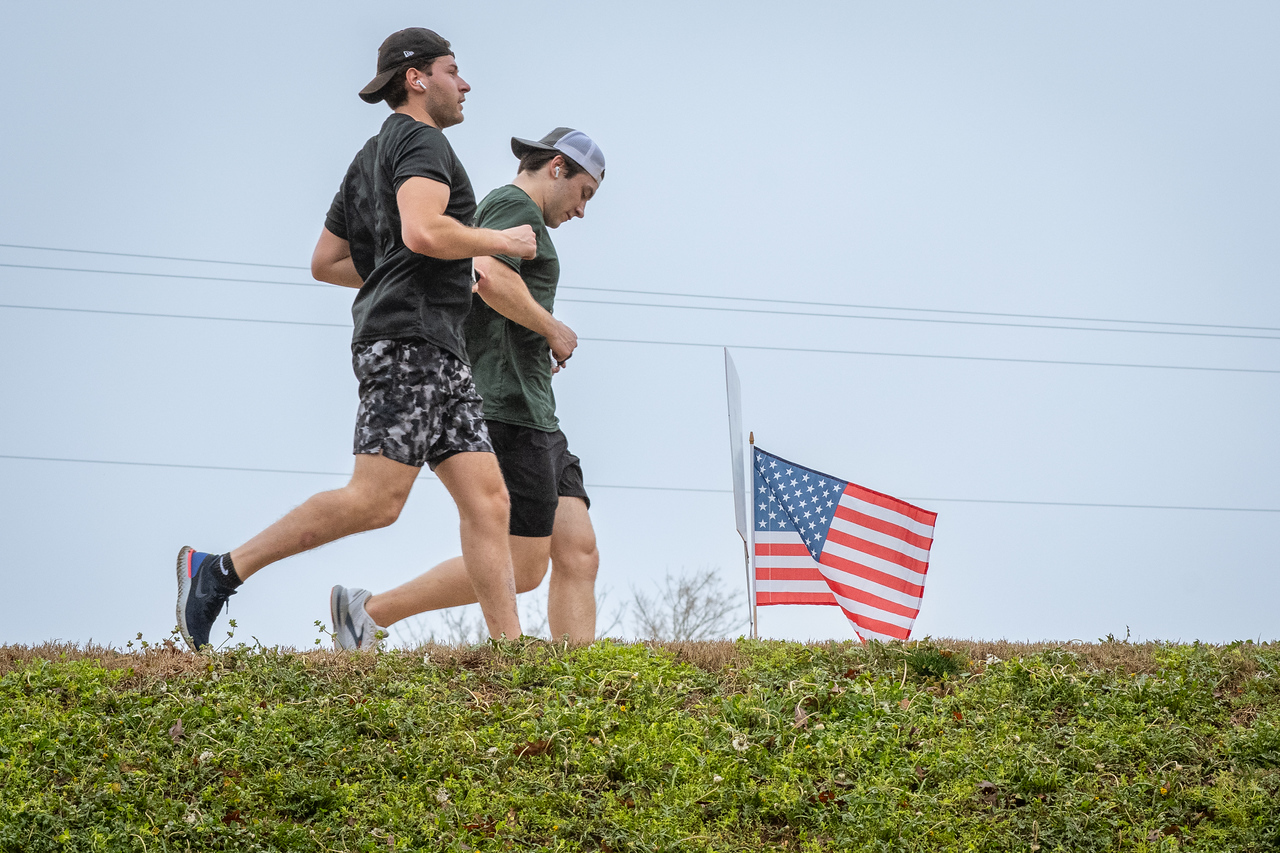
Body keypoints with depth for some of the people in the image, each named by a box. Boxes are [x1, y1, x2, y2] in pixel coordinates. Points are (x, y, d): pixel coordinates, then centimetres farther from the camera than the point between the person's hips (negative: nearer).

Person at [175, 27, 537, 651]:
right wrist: (501, 241, -7)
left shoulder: (368, 161, 26)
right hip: (409, 339, -11)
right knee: (375, 501, -16)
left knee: (487, 501, 0)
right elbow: (422, 232, -22)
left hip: (437, 354, 11)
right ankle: (220, 571, -10)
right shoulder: (421, 139, -3)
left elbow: (325, 262, 28)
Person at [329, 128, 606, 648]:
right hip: (507, 409, -11)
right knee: (520, 568, -11)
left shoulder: (492, 215, 26)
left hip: (532, 415, 11)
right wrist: (552, 330, -11)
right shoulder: (516, 206, -5)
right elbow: (492, 278, -25)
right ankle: (368, 612, -5)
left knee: (578, 554, -1)